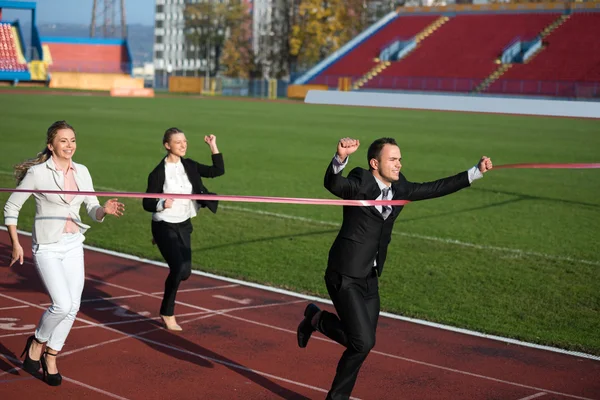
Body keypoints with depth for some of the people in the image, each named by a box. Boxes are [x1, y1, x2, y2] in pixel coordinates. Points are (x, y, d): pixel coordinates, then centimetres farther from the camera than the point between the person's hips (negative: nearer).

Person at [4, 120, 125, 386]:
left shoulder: (82, 172, 4)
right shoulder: (37, 173, -11)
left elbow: (93, 211, 5)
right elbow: (11, 207, -3)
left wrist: (105, 210, -17)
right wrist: (15, 244, -7)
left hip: (73, 246, 5)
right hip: (47, 248, -5)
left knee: (73, 306, 4)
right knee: (62, 304, -16)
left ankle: (50, 357, 22)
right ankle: (37, 343, 12)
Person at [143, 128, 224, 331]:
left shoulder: (189, 166, 2)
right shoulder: (159, 172, -14)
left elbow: (218, 171, 4)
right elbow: (147, 202, -11)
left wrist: (213, 147, -5)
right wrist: (162, 204, -31)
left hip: (184, 226, 6)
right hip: (165, 227, -6)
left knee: (185, 271, 9)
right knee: (178, 268, -18)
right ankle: (168, 313, 5)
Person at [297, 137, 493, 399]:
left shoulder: (399, 188, 4)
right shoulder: (359, 184, -17)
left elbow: (435, 189, 12)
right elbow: (332, 183, -36)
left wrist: (477, 171, 9)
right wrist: (341, 157, -57)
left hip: (370, 278, 7)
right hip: (345, 276, -7)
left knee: (361, 342, 9)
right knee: (363, 342, -10)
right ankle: (318, 319, 14)